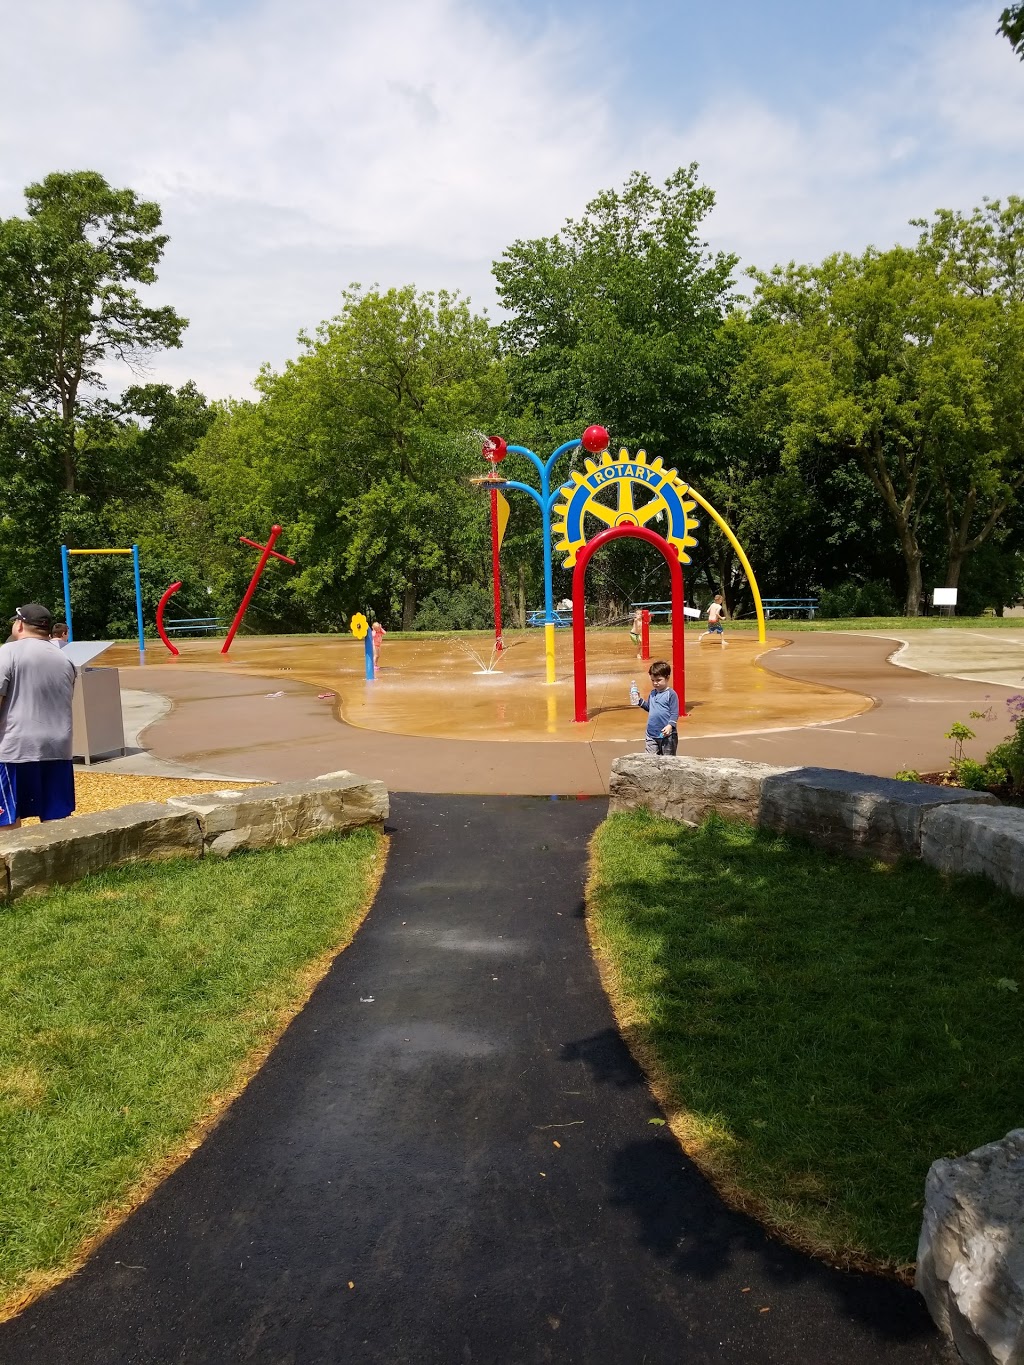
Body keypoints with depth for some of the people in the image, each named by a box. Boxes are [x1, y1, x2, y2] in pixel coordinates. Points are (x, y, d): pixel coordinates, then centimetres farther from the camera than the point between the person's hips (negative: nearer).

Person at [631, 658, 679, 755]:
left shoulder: (671, 694, -10)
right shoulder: (653, 693, 11)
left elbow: (674, 713, -13)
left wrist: (670, 725, -25)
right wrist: (639, 701, 11)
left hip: (667, 736, -6)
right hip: (652, 735, 6)